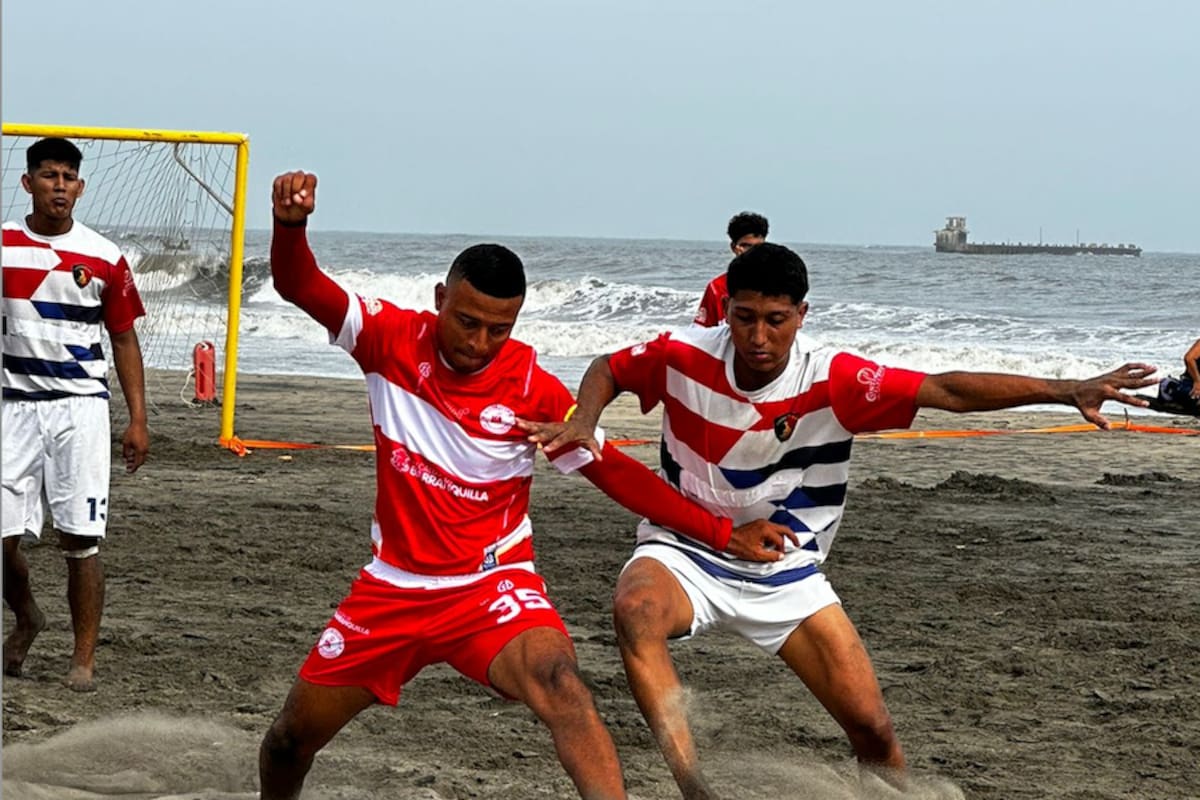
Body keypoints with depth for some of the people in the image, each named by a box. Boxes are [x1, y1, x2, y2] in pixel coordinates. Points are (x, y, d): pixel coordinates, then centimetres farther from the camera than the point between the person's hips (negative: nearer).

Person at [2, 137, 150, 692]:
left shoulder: (103, 258, 0)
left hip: (79, 407, -1)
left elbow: (124, 338, 6)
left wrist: (138, 420, 1)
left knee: (80, 540, -5)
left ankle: (84, 657, 5)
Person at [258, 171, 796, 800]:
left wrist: (723, 533, -11)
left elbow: (615, 472, -6)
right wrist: (290, 224, -37)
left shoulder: (533, 389, -12)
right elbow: (299, 286, -15)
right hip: (392, 586, 3)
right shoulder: (394, 340, -8)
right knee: (293, 735, 10)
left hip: (489, 584, -3)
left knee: (555, 678, -34)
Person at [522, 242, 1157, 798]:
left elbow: (946, 390, -27)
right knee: (635, 610, -37)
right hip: (683, 553, 0)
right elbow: (608, 371, 6)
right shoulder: (684, 356, -14)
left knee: (872, 728, -5)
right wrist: (581, 424, -15)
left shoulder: (833, 380, -19)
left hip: (786, 574, 1)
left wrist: (1066, 391, -35)